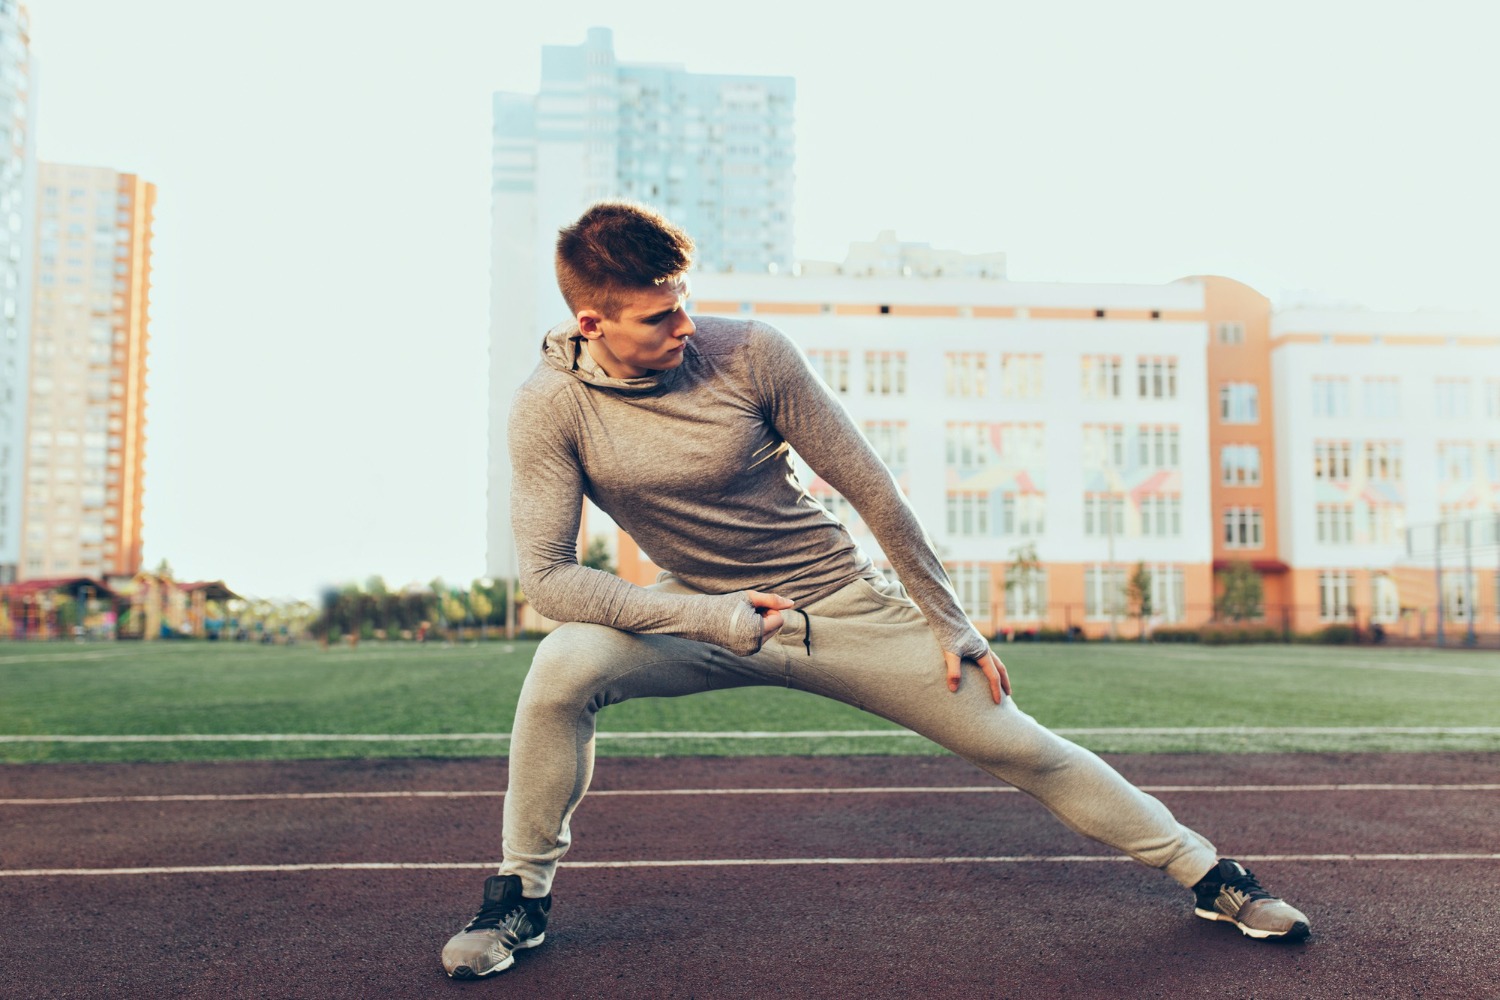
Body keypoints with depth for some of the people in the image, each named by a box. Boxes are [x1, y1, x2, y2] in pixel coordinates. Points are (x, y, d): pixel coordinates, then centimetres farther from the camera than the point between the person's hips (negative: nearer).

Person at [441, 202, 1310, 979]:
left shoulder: (750, 352, -18)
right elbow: (548, 572, -15)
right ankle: (522, 895, -2)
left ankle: (1210, 875, 22)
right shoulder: (552, 405, -14)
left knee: (1017, 744, 0)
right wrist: (708, 616, -26)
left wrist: (950, 624, -4)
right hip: (702, 615, 1)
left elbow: (874, 492, -10)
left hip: (841, 600, 0)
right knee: (564, 666, -27)